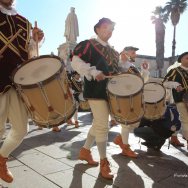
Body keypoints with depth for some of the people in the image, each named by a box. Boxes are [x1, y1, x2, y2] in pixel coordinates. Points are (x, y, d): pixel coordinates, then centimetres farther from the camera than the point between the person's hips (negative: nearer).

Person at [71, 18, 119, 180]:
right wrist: (93, 72, -25)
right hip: (96, 90, -8)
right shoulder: (88, 44, -4)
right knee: (103, 125, -8)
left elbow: (115, 69, 26)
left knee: (98, 123, 14)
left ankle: (85, 151, 32)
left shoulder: (112, 50, 19)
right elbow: (76, 62, -16)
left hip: (110, 90, 8)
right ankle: (104, 162, 5)